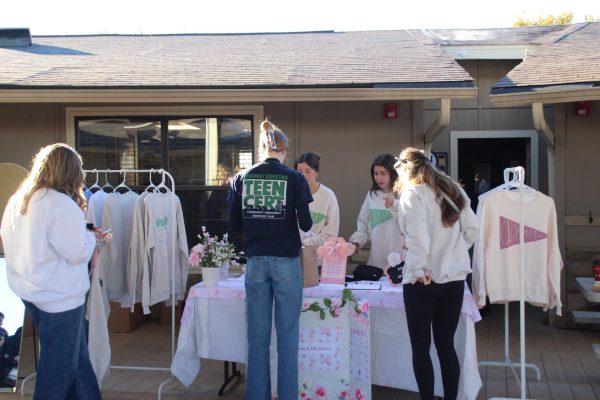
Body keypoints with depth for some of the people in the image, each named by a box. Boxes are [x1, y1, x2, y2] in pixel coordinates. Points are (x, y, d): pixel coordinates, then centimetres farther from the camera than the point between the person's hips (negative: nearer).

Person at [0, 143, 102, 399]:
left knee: (76, 355, 19)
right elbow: (78, 252, -19)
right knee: (59, 363, 8)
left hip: (31, 292, 8)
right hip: (59, 296, -8)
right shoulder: (62, 204, -20)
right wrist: (90, 236, 2)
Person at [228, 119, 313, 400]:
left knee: (258, 335, 10)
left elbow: (234, 224, 4)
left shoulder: (242, 178, 1)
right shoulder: (294, 179, -6)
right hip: (286, 261, -2)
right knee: (287, 335, 5)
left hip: (255, 261, 3)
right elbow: (306, 224, -7)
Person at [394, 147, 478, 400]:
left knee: (421, 347, 4)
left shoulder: (412, 192, -8)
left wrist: (419, 269, -13)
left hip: (424, 280, -6)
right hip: (455, 277, 6)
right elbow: (472, 228, 13)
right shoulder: (453, 191, 12)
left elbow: (417, 235, -19)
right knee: (446, 345, 13)